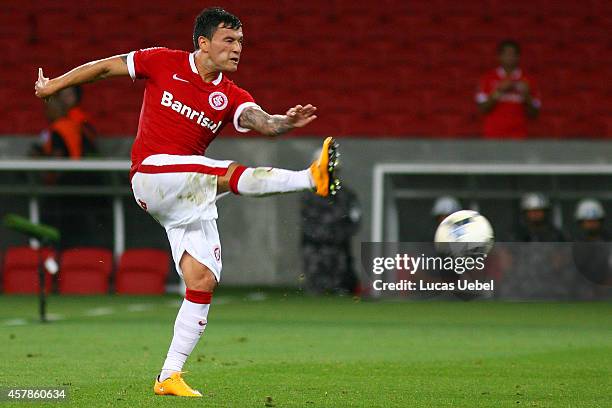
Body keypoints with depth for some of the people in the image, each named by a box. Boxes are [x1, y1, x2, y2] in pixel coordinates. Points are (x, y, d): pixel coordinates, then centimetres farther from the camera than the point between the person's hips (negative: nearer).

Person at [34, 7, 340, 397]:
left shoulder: (232, 97, 7)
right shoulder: (163, 62, -1)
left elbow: (261, 121, -13)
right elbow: (106, 67, 9)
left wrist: (285, 122, -36)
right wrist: (54, 85, 16)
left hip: (190, 200, 5)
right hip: (152, 175, -5)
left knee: (203, 281, -3)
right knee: (229, 174, -29)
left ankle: (169, 377, 3)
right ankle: (312, 178, -46)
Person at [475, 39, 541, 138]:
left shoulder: (527, 81, 7)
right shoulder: (488, 78, 5)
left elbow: (533, 114, 8)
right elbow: (482, 108, 1)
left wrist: (526, 96, -9)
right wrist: (498, 92, -11)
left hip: (518, 137, 0)